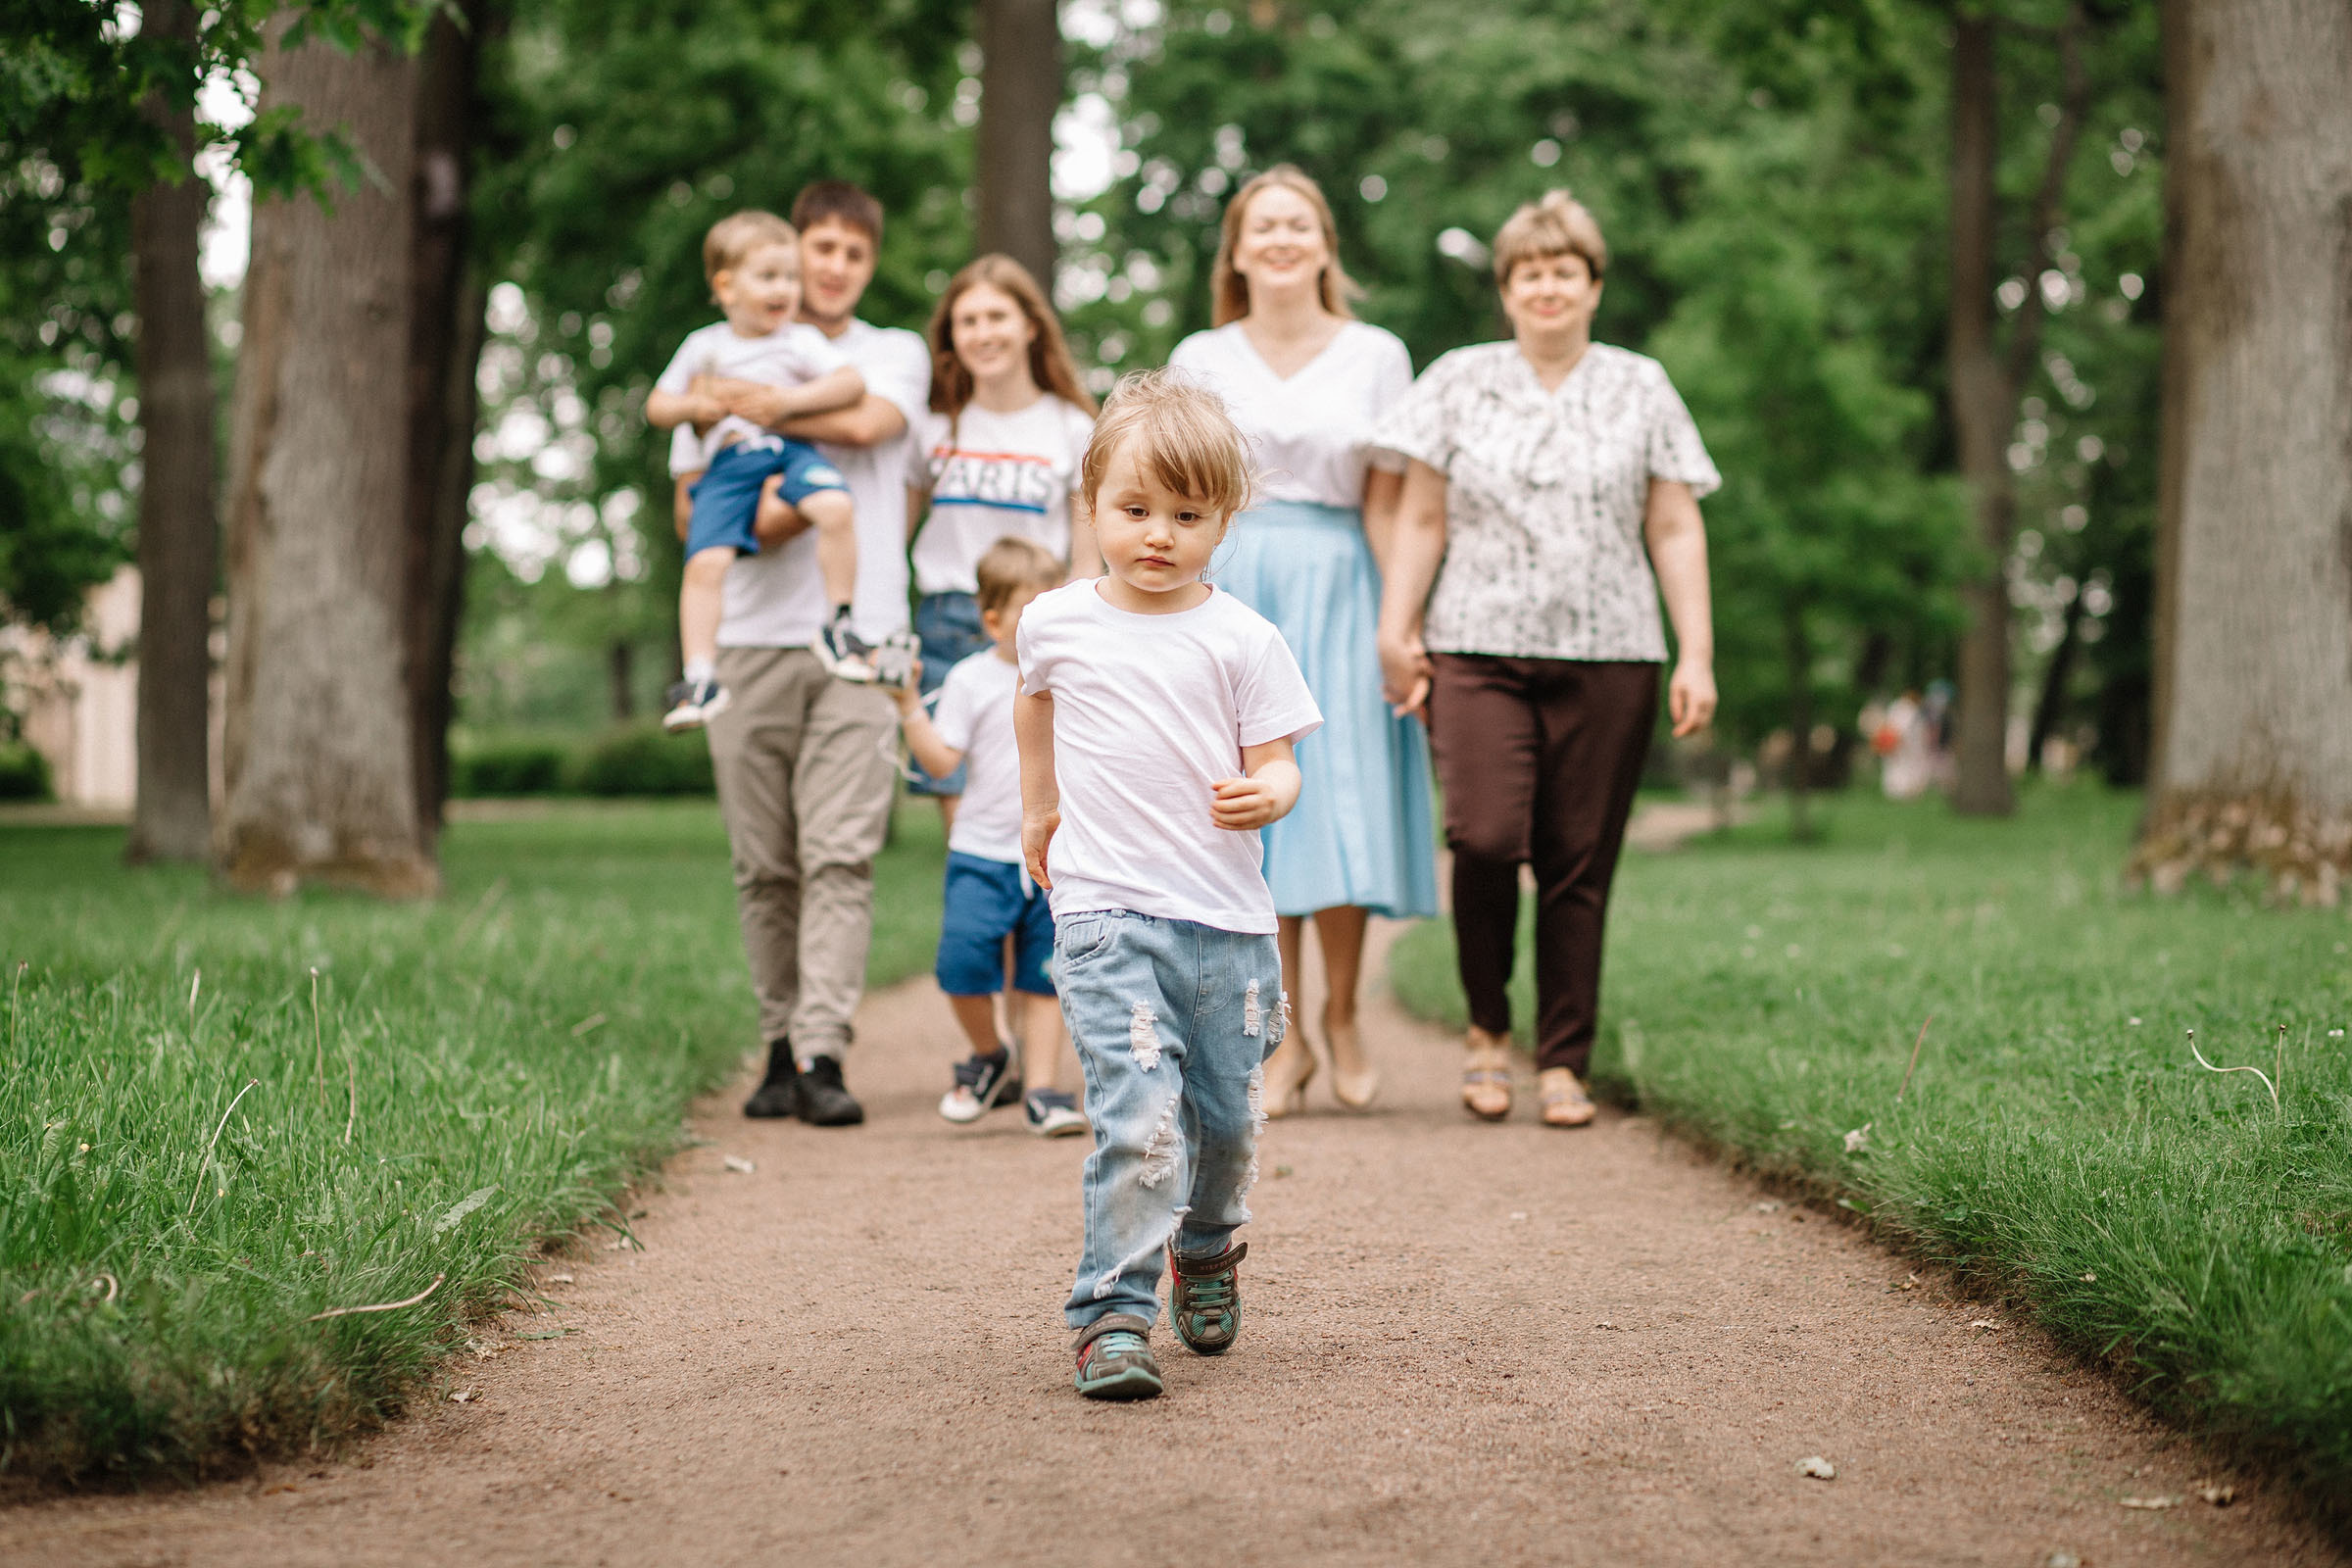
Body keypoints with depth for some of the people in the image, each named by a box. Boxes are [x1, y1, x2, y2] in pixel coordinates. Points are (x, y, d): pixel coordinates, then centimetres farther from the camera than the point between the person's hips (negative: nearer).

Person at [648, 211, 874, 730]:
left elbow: (852, 383, -1)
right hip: (727, 465, 1)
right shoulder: (704, 346, 16)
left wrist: (789, 399, -11)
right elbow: (656, 406, 21)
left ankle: (840, 624, -18)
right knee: (705, 561, -22)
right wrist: (694, 406, -1)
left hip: (791, 450, -1)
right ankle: (700, 676, -17)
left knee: (835, 506, -33)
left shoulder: (801, 341, 11)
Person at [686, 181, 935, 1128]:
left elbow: (866, 420, -9)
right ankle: (780, 1047, 11)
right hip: (752, 638, 2)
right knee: (763, 865, 2)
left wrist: (755, 406, -4)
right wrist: (754, 522, -10)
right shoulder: (734, 359, 16)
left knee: (840, 854, -11)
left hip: (859, 638, -2)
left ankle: (821, 1056, -14)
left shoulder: (896, 353, 15)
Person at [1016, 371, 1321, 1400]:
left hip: (1226, 918, 2)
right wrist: (1039, 806, 31)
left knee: (1227, 1122, 12)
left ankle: (1206, 1251, 42)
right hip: (1105, 913, -1)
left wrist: (1267, 795, -24)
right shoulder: (1056, 622, 4)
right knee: (1140, 1116, -18)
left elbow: (1276, 765, -2)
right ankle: (1111, 1315, -12)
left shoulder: (1242, 641, 0)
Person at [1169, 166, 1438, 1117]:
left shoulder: (1376, 356, 7)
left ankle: (1341, 1015, 15)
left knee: (1342, 804, -6)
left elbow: (1385, 504, 3)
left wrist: (1402, 621, -5)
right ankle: (1284, 1040, 6)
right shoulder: (1199, 361, 10)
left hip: (1337, 591, -1)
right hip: (1229, 592, 1)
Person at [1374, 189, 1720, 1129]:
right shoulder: (1458, 382, 10)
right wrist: (1397, 630, 2)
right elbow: (1422, 520, 11)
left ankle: (1564, 1064, 8)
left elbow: (1675, 531, 9)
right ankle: (1487, 1028, 4)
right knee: (1485, 838, -18)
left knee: (1579, 865, -1)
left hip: (1609, 658, 1)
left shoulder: (1641, 390, 12)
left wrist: (1696, 655, 2)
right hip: (1479, 651, -1)